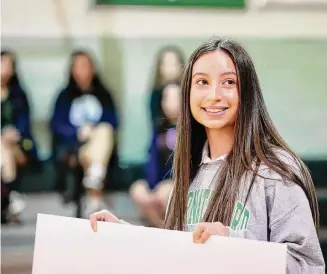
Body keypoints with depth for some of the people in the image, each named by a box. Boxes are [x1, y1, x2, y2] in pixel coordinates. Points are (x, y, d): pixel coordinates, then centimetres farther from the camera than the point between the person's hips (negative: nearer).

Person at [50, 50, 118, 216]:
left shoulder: (103, 95, 18)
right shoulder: (65, 96, 13)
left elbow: (112, 122, 8)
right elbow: (57, 125, 2)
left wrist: (95, 131, -13)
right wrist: (78, 132, -15)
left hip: (101, 145, 2)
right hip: (72, 145, -2)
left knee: (105, 129, -33)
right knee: (88, 155, -35)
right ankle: (96, 196, -38)